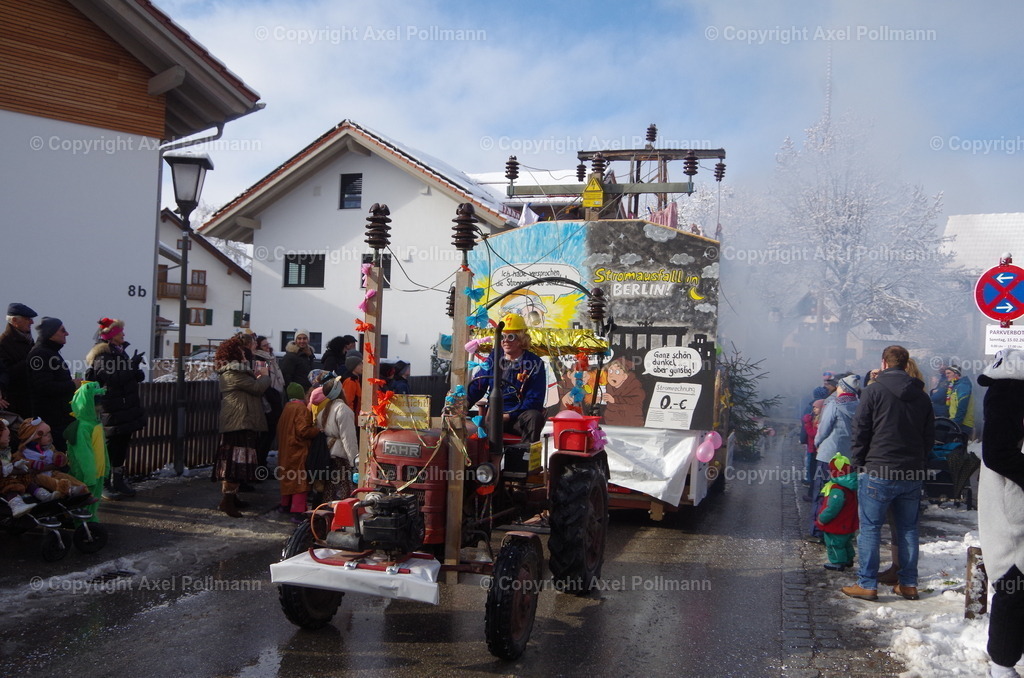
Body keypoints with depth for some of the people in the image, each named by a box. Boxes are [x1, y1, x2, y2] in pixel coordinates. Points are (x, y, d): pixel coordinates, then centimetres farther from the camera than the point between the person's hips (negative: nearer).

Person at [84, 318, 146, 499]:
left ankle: (118, 481, 24)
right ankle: (104, 485, 7)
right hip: (112, 413, -9)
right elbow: (113, 378, -25)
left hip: (126, 410, 9)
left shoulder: (120, 352, 16)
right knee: (110, 447, -2)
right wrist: (132, 365, -23)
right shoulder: (102, 356, -13)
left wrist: (137, 373, 3)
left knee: (122, 446, 14)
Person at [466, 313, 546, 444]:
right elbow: (477, 385, 12)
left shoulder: (533, 362, -2)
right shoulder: (494, 357, 11)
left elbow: (535, 399, -7)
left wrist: (509, 416, -18)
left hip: (519, 416, -3)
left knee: (534, 417, -36)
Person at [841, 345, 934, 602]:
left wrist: (858, 462, 3)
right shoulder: (922, 396, 9)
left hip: (878, 473, -5)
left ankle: (867, 584, 3)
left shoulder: (874, 390, -7)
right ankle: (908, 584, 18)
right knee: (908, 528, 13)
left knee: (870, 528, 1)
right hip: (913, 474, 5)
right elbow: (930, 437, 14)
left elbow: (861, 431, -7)